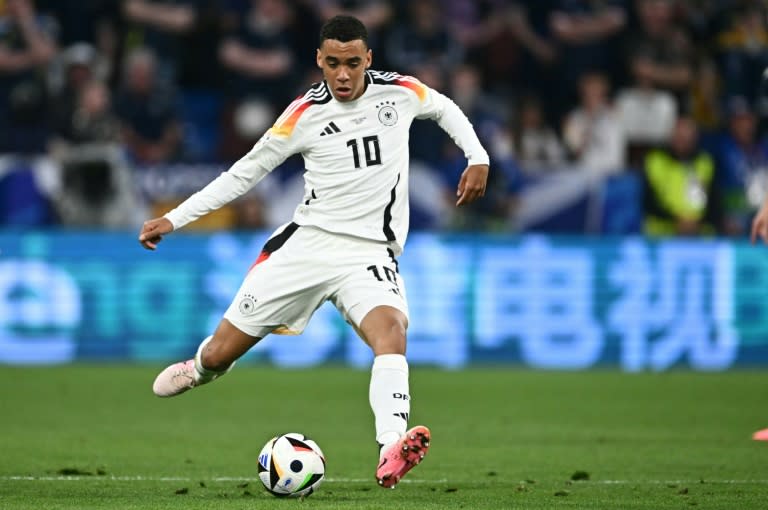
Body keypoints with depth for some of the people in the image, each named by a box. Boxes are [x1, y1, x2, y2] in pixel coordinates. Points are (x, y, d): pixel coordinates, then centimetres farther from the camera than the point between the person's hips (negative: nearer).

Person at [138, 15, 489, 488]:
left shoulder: (400, 92, -1)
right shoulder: (304, 115, -4)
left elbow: (445, 108, 22)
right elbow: (246, 171, 5)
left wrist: (478, 159, 7)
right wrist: (174, 219, 3)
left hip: (369, 254, -1)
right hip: (307, 242, 1)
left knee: (391, 327, -34)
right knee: (218, 355, 4)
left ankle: (391, 454, -50)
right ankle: (199, 370, 44)